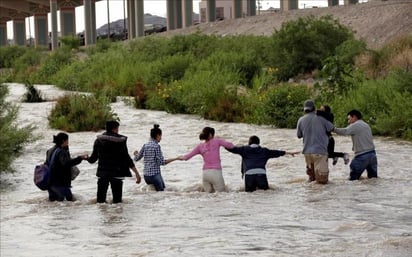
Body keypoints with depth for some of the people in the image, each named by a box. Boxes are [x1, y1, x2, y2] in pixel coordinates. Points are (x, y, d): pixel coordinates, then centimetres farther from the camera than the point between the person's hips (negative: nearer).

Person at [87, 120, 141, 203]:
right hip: (116, 174, -4)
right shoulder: (120, 141, -8)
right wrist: (136, 173, -7)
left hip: (102, 172, 4)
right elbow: (126, 158, -10)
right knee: (117, 199, -1)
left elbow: (94, 157, 12)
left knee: (100, 199, 9)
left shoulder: (99, 140, 4)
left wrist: (88, 159, 37)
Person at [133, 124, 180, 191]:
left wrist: (136, 154, 37)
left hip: (146, 175, 7)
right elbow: (161, 162, -14)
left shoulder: (145, 145, 6)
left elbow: (136, 158, 14)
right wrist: (175, 159, -11)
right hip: (155, 174, -7)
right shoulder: (156, 146, -11)